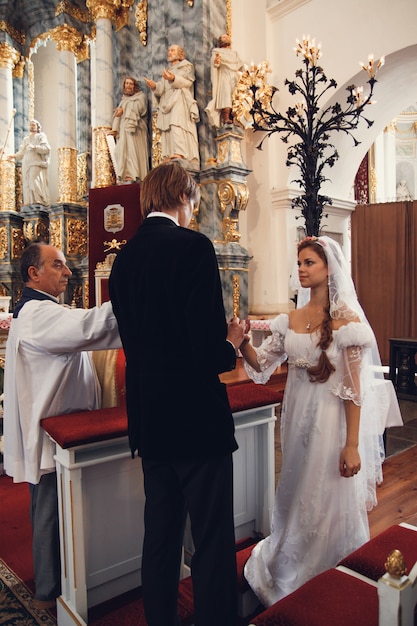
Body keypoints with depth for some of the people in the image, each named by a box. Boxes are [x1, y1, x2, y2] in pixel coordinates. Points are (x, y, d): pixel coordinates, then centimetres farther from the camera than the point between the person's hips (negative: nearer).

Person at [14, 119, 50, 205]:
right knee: (27, 184, -6)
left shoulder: (41, 136, 11)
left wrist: (34, 147, -17)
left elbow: (46, 148, -4)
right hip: (26, 165, 5)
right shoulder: (25, 139, 26)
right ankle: (29, 204, -10)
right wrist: (14, 156, 1)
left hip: (36, 164, -5)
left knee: (35, 182, -21)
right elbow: (21, 152, 20)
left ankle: (40, 203, -25)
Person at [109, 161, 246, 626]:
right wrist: (232, 343, 0)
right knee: (213, 544, 8)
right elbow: (209, 351, -23)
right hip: (196, 418, -7)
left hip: (148, 421, 8)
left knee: (159, 536, 21)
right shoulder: (193, 245, -15)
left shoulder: (123, 258, 7)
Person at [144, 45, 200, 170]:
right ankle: (168, 157, -18)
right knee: (167, 131, -10)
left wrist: (174, 79, -20)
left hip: (179, 99, -6)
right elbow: (162, 89, 18)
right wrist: (154, 86, -5)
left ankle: (179, 154, -44)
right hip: (167, 102, 6)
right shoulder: (167, 70, 34)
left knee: (176, 123, -29)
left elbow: (187, 82, -1)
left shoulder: (186, 66, 19)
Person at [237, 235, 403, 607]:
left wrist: (352, 445, -17)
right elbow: (262, 364, 4)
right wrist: (243, 341, -15)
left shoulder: (346, 319, -13)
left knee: (331, 503, 9)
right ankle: (294, 578, 46)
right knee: (297, 499, 21)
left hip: (332, 420, -6)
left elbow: (355, 387, -14)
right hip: (297, 416, 6)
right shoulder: (291, 318, 3)